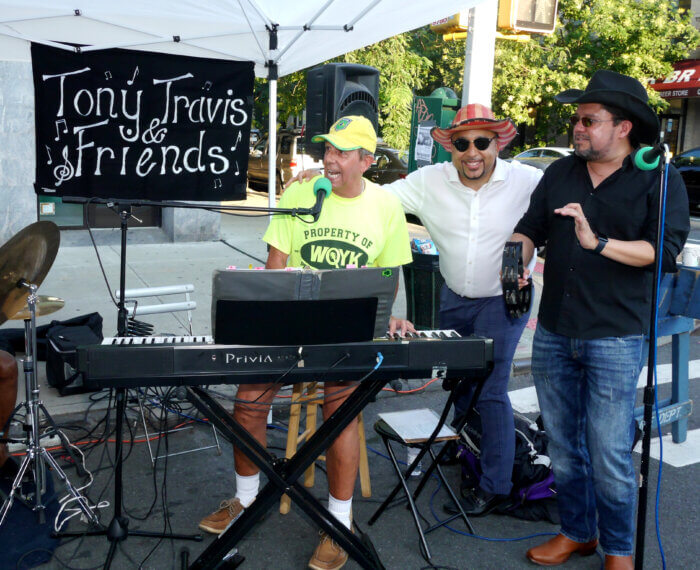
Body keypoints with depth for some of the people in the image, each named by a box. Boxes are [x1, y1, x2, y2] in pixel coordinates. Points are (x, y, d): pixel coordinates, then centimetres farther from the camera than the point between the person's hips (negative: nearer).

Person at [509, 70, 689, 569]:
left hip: (614, 339, -5)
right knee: (563, 447, 15)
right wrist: (519, 257, -10)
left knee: (609, 454, -1)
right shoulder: (560, 173, 12)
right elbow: (530, 228, 11)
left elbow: (664, 248, -13)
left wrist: (598, 243, -24)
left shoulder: (659, 180, -2)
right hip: (553, 335, 5)